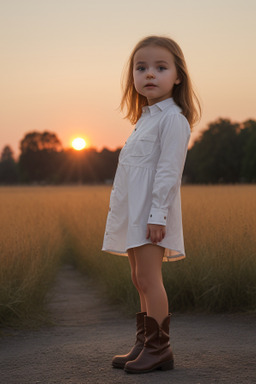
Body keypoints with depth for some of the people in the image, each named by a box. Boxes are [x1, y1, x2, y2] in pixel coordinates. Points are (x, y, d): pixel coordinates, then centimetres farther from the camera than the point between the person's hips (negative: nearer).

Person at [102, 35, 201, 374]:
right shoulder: (146, 118, 19)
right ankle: (145, 345, 19)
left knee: (148, 277, -11)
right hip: (134, 213, 10)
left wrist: (157, 215, -22)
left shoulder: (172, 118, -10)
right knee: (141, 280, 12)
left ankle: (159, 348, -5)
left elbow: (169, 171, -18)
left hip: (151, 213, -9)